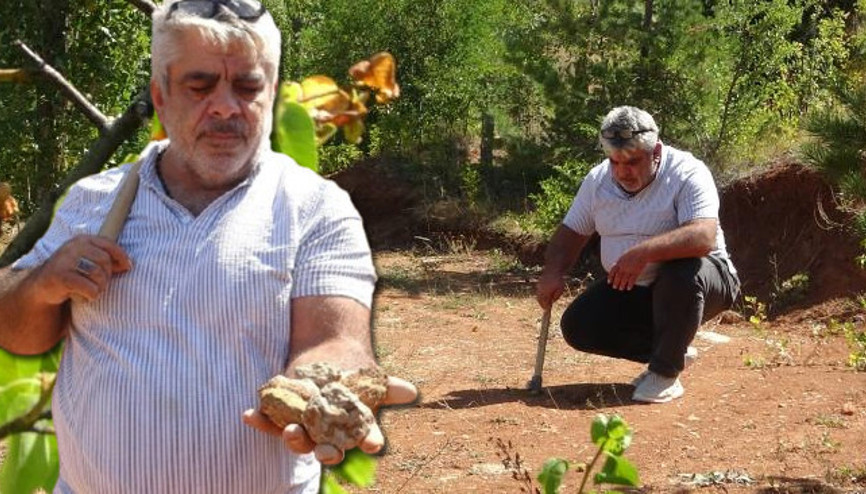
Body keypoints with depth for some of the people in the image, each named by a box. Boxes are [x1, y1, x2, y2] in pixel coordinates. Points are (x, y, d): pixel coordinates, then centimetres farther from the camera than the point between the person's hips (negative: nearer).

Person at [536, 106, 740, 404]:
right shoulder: (598, 180, -1)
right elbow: (571, 232, 6)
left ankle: (666, 374, -19)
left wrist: (644, 252, -48)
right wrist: (553, 273, -15)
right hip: (629, 291, 6)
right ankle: (672, 352, 7)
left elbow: (704, 236, -36)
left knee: (684, 274, -39)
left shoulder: (687, 174, -21)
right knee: (577, 325, -11)